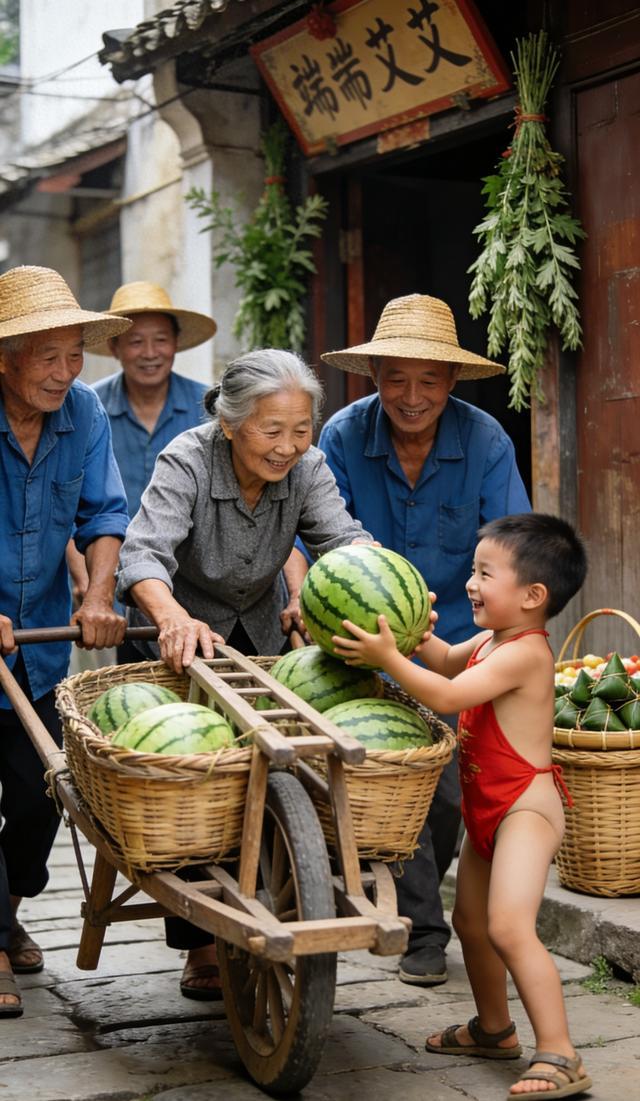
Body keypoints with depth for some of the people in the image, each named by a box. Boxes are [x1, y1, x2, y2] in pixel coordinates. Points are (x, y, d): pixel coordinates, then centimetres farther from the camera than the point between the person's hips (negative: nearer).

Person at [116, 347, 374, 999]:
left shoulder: (305, 467, -16)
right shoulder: (186, 462, -29)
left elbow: (341, 535, -28)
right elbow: (144, 552, -41)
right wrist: (174, 618, -62)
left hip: (257, 633, 4)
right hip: (178, 631, -4)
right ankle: (199, 948, 2)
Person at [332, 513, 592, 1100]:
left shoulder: (525, 652, -21)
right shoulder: (490, 640, 8)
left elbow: (448, 695, -27)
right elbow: (449, 661, 27)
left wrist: (388, 657, -24)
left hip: (526, 804, -11)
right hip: (487, 808, 11)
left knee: (509, 927, -22)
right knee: (471, 921, 21)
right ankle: (494, 1029, 39)